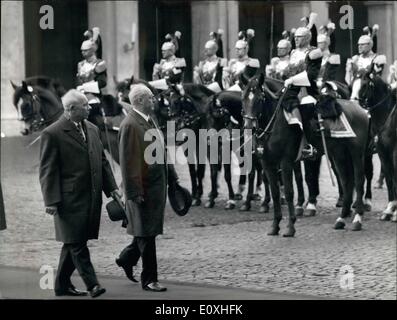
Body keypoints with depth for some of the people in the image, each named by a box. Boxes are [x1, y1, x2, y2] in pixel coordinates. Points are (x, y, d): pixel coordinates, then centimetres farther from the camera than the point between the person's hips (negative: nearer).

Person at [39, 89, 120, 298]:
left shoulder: (92, 129, 13)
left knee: (74, 243, 11)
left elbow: (102, 161, 19)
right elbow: (48, 171, -10)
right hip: (71, 200, -7)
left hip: (92, 198, 7)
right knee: (76, 243, -7)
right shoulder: (52, 134, -8)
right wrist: (51, 200, -15)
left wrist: (111, 187, 11)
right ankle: (92, 284, -7)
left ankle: (62, 285, 19)